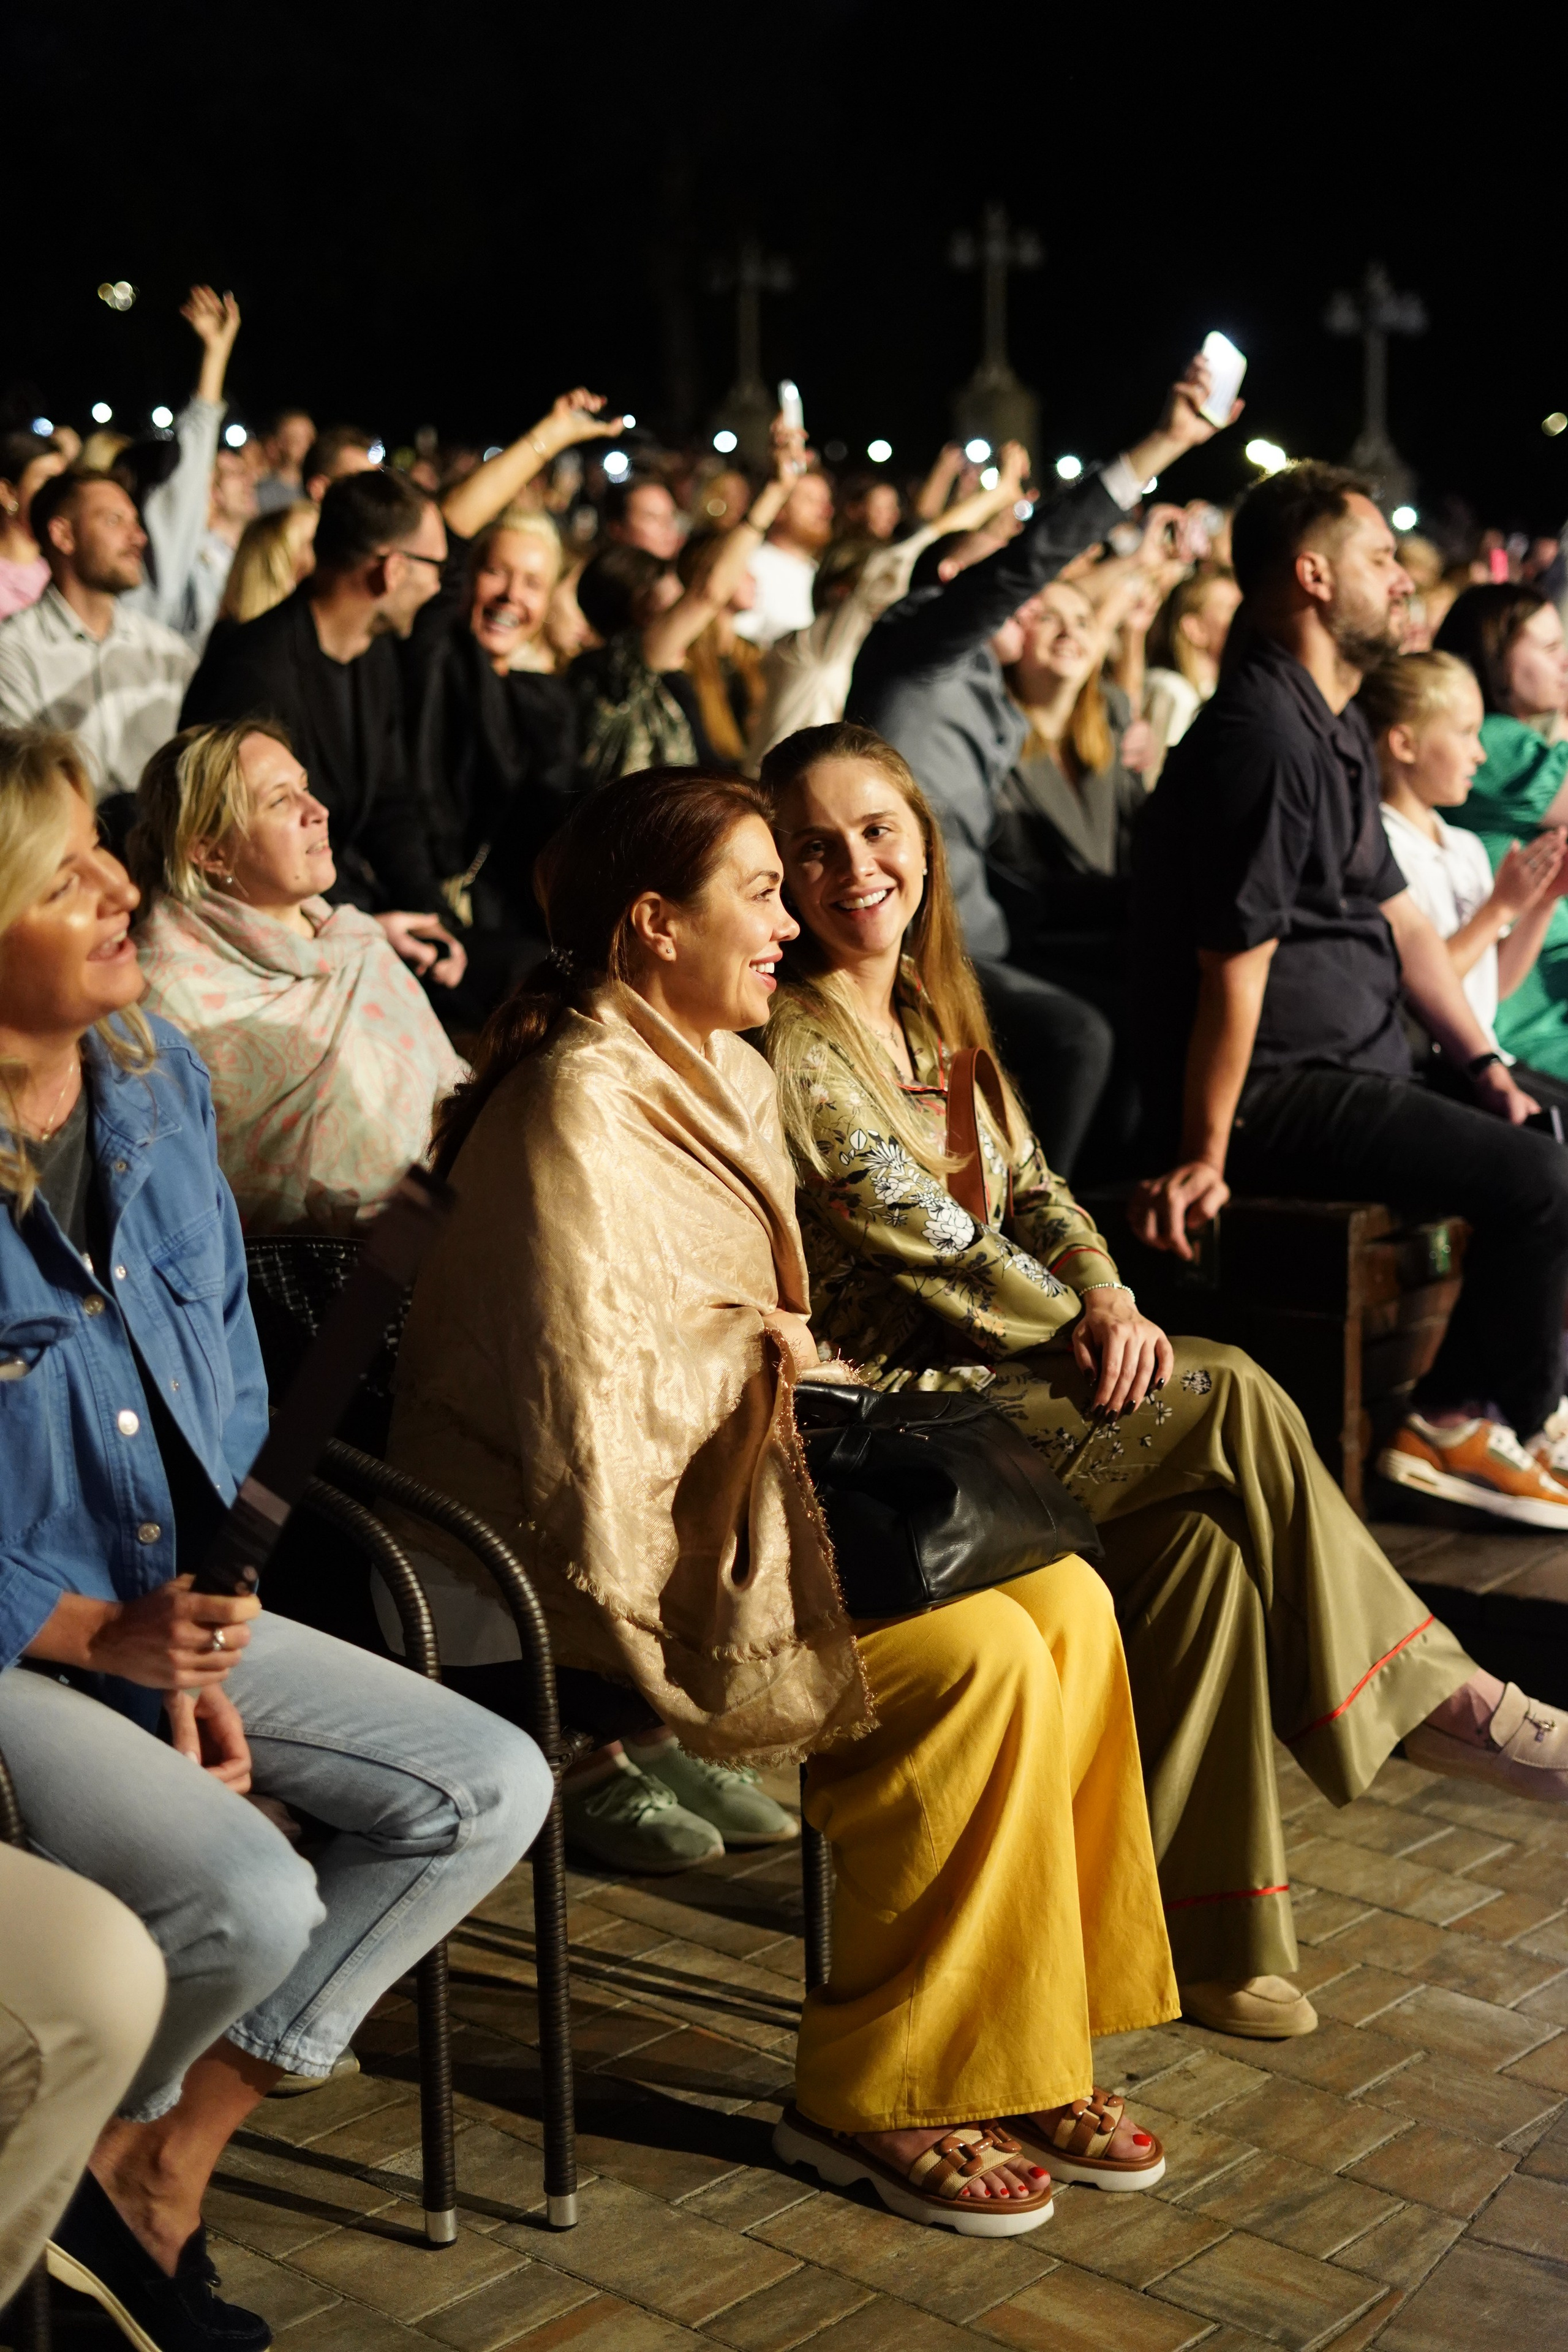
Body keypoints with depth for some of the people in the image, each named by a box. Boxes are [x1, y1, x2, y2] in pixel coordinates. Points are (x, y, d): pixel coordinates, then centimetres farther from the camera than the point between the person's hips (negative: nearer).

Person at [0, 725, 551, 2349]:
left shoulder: (154, 1073, 1)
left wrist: (197, 1649, 0)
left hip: (168, 1605, 8)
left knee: (491, 1790, -1)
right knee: (250, 1901, -27)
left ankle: (159, 2169, 7)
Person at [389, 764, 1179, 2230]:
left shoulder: (727, 1075, 13)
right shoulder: (581, 1107, -19)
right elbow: (587, 1402, -25)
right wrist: (757, 1345, -13)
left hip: (727, 1509, 9)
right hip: (585, 1561, -9)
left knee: (1066, 1602, -7)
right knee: (981, 1661, -22)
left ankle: (1020, 2049, 3)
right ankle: (871, 2097, -6)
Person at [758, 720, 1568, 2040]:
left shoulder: (932, 1009, 14)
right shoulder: (791, 1048, -13)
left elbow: (1030, 1188, 13)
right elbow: (923, 1244, -16)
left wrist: (1108, 1298, -7)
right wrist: (1081, 1330, -5)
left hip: (999, 1373, 8)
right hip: (890, 1412, -8)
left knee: (1205, 1530, -18)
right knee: (1235, 1406, -19)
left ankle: (1200, 1928, -9)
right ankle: (1434, 1699, -3)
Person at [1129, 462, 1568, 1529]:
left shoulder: (1337, 728, 16)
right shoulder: (1264, 736, -19)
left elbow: (1401, 918, 19)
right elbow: (1234, 964, -20)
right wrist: (1202, 1156, -19)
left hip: (1355, 1068, 11)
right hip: (1276, 1089, -11)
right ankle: (1467, 1422, 1)